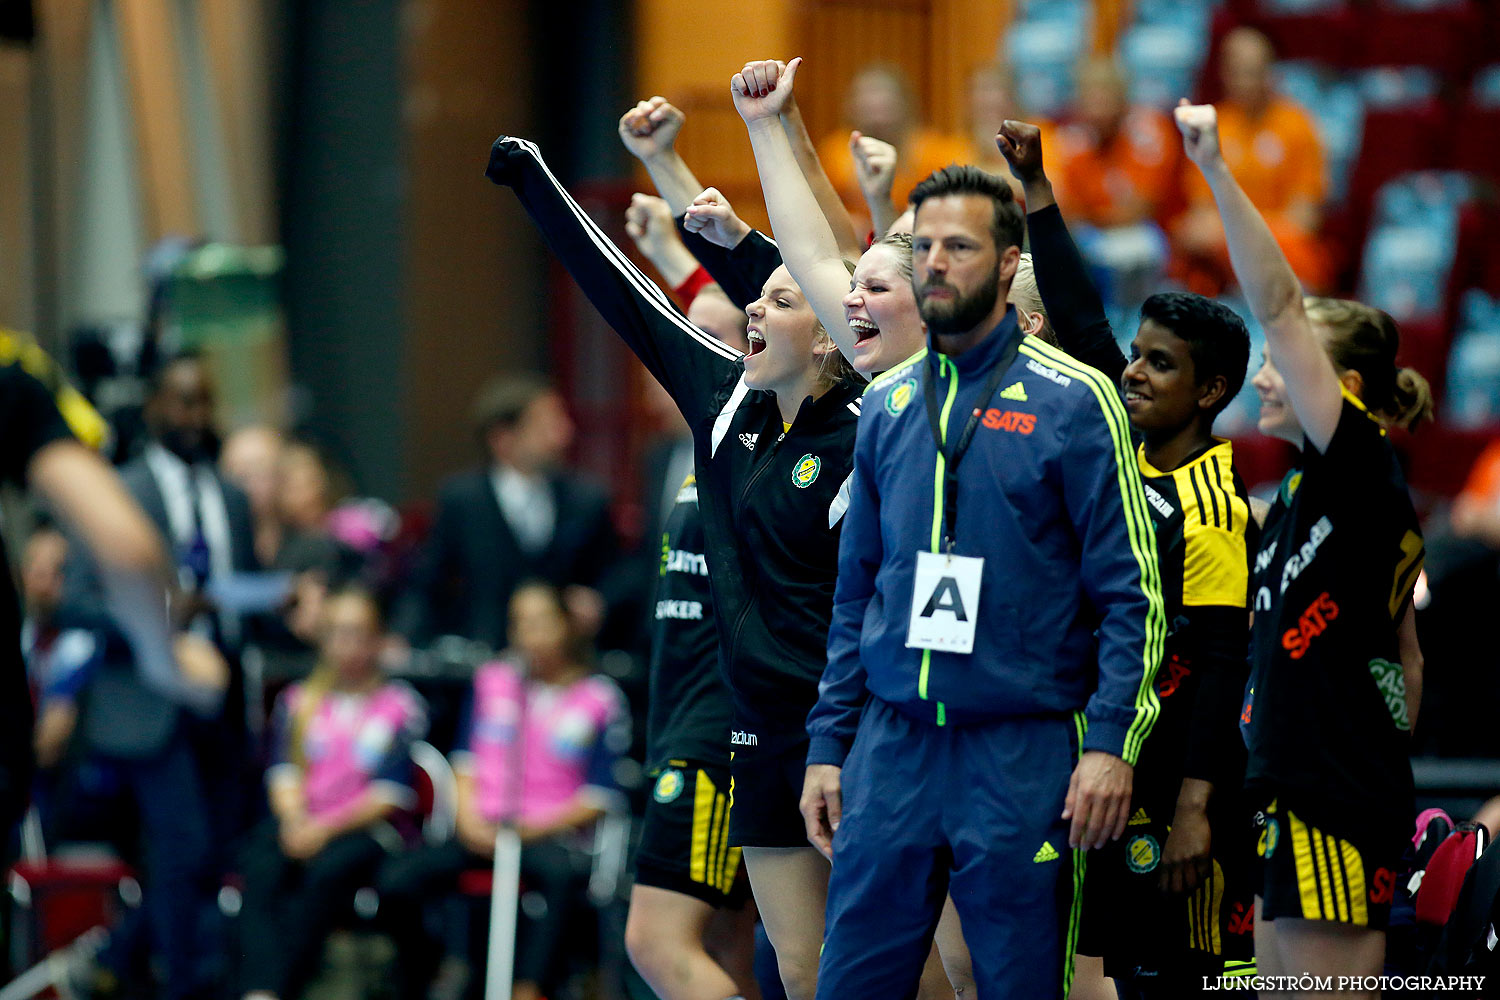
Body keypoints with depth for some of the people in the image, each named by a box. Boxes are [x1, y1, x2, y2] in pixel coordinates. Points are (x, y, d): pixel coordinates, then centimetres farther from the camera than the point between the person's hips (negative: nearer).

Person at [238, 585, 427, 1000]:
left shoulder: (401, 707, 7)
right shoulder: (298, 701, 19)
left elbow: (390, 793, -2)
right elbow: (283, 772, 8)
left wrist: (326, 826, -14)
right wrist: (294, 819, -14)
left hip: (364, 827, -2)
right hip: (296, 822, 3)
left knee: (325, 873, -37)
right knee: (262, 872, -32)